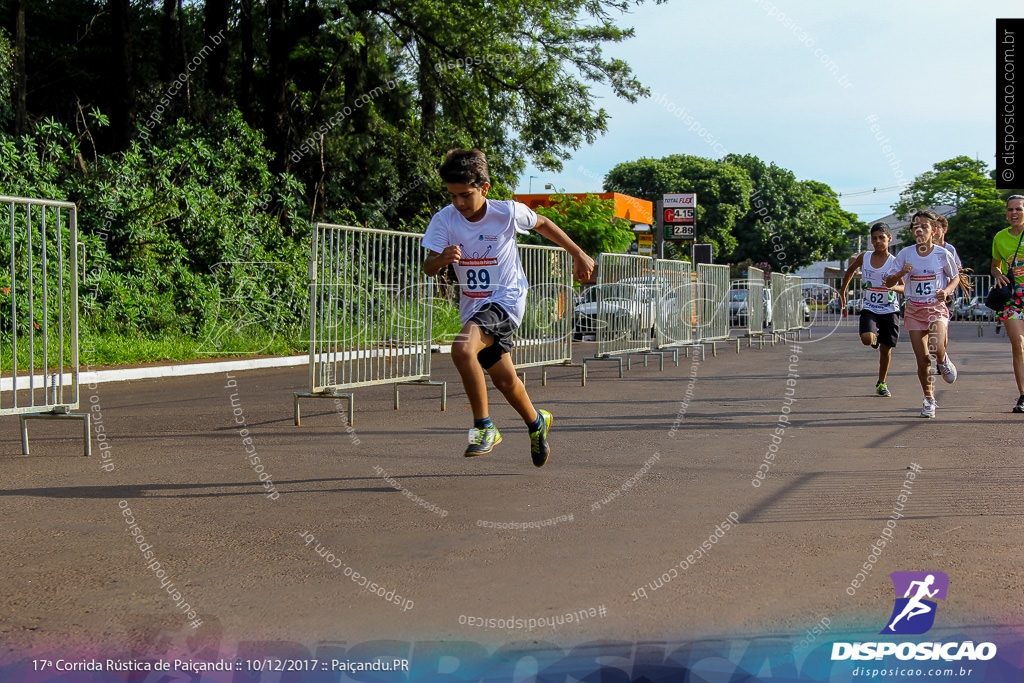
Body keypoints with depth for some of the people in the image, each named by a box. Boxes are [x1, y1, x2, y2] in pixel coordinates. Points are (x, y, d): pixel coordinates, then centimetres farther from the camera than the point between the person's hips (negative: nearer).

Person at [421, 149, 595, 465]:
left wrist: (578, 255, 14)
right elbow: (428, 268, -14)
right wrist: (443, 259, -38)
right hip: (473, 306, 5)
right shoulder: (444, 219, -9)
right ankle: (536, 422, 44)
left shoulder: (509, 212, -14)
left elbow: (542, 224, 6)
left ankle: (484, 427, -18)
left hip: (506, 299, -5)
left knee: (463, 348, -31)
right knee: (504, 380, 14)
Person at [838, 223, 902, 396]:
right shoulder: (864, 257, -1)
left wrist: (893, 286, -34)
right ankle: (875, 338, 15)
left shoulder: (894, 262, -7)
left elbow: (904, 287, -12)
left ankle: (881, 383, 27)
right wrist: (842, 292, 19)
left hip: (889, 311, 0)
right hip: (869, 309, 1)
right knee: (867, 339, -25)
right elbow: (850, 270, 19)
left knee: (886, 349, 6)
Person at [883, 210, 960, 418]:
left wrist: (946, 291, -10)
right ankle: (929, 400, 17)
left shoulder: (942, 254, -5)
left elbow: (956, 277, 10)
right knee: (922, 359, 0)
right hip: (914, 309, 2)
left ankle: (943, 362, 13)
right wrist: (900, 274, -18)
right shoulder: (905, 254, -2)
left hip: (936, 308, -2)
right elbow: (889, 282, 3)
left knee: (936, 347, -25)